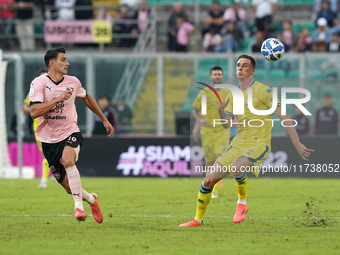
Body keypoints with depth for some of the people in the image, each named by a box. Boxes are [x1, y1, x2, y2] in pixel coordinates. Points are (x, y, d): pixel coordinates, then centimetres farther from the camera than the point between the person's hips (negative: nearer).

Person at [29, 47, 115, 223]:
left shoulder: (73, 82, 1)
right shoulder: (39, 83, -11)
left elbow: (86, 98, 23)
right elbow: (34, 112, -23)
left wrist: (104, 120, 27)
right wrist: (58, 99, -28)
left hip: (70, 134, 0)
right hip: (49, 139, 0)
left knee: (68, 160, -34)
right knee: (69, 187, 3)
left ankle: (78, 206, -27)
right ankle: (91, 200, 34)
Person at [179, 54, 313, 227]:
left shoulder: (263, 91, -7)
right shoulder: (232, 96, 13)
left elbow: (284, 117, -8)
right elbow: (226, 125, 10)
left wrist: (297, 145, -12)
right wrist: (221, 112, -13)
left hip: (258, 144, -6)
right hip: (238, 144, 6)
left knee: (236, 167, -36)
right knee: (209, 180, -3)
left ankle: (242, 202, -10)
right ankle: (198, 219, 13)